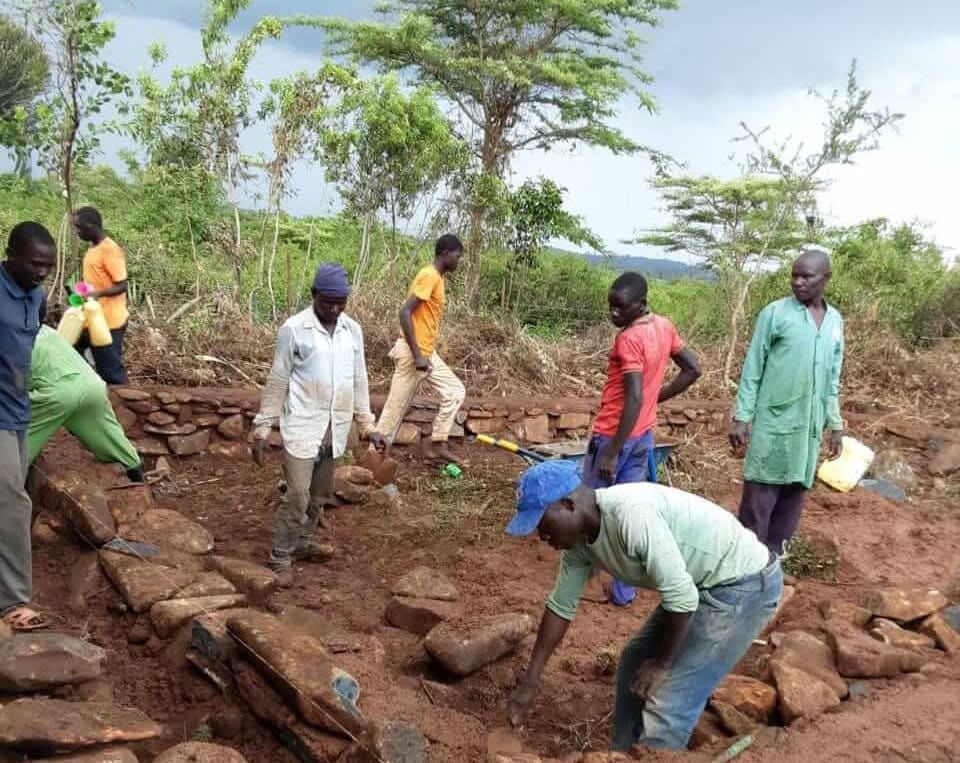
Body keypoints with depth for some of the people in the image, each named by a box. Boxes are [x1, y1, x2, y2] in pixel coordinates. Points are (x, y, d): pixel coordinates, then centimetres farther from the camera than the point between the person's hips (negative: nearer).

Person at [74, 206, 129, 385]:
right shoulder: (94, 249, 13)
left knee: (111, 371, -3)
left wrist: (98, 294, -33)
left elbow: (121, 286, -19)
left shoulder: (110, 250, -16)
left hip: (109, 322, -9)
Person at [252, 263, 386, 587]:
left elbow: (359, 380, 11)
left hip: (335, 428, 5)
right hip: (302, 427, -5)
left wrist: (368, 425, 9)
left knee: (320, 494, 15)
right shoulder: (294, 328, -11)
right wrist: (262, 429, -7)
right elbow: (277, 381, -7)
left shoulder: (353, 330, 4)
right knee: (297, 495, -7)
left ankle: (303, 543, 33)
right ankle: (281, 559, 6)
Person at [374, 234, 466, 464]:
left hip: (428, 353, 10)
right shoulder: (429, 276, -17)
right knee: (396, 407, -1)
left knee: (455, 391, 11)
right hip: (413, 354, -10)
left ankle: (437, 445, 14)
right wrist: (417, 355, -25)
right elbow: (405, 312, -24)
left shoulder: (437, 278, 13)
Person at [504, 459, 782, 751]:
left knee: (668, 704, -9)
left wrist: (662, 663, -14)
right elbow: (561, 605, 8)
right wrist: (529, 681, 11)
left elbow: (681, 597, -29)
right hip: (699, 583, 9)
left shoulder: (630, 514, -32)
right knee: (635, 662, 18)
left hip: (743, 584, -9)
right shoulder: (579, 538, -3)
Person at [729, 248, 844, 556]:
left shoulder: (835, 321, 9)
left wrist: (836, 424, 14)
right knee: (759, 498, -1)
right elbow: (752, 369, -4)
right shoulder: (775, 313, -6)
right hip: (773, 421, -5)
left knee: (795, 494, 10)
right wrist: (741, 416, -8)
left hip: (810, 425, 5)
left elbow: (833, 379, 15)